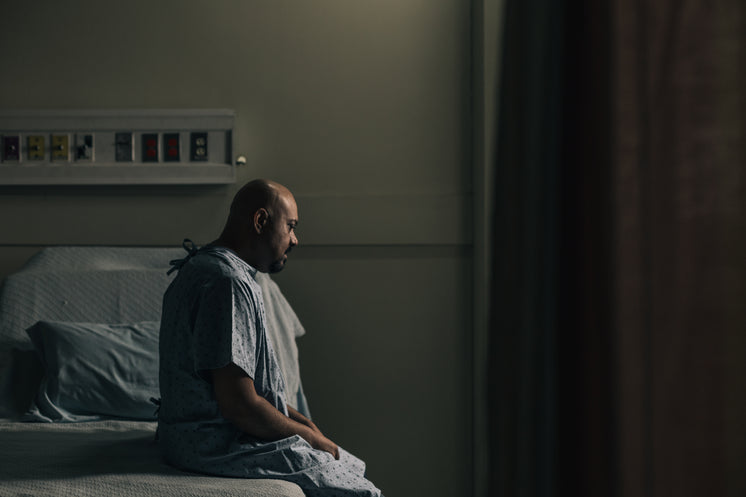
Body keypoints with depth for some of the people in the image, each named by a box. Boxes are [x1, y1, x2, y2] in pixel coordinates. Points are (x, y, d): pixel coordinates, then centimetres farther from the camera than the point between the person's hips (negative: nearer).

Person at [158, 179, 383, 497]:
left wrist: (299, 421, 9)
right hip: (218, 447, -11)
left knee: (351, 466, 14)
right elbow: (239, 404, -26)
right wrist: (311, 436, -11)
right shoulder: (228, 283, -22)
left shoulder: (204, 266, 13)